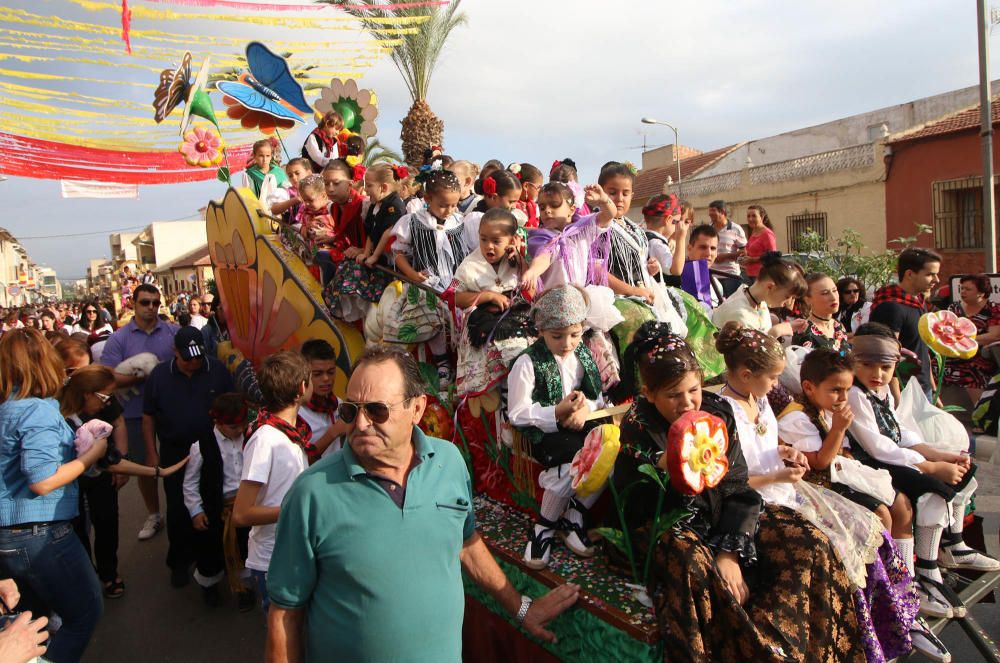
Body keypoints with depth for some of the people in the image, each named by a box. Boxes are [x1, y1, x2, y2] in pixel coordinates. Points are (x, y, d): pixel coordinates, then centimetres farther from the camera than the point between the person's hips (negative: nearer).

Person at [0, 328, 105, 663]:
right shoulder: (39, 410, -19)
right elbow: (42, 482, -24)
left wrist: (73, 446, 10)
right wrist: (90, 455, -14)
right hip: (39, 536, -8)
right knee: (86, 611, 9)